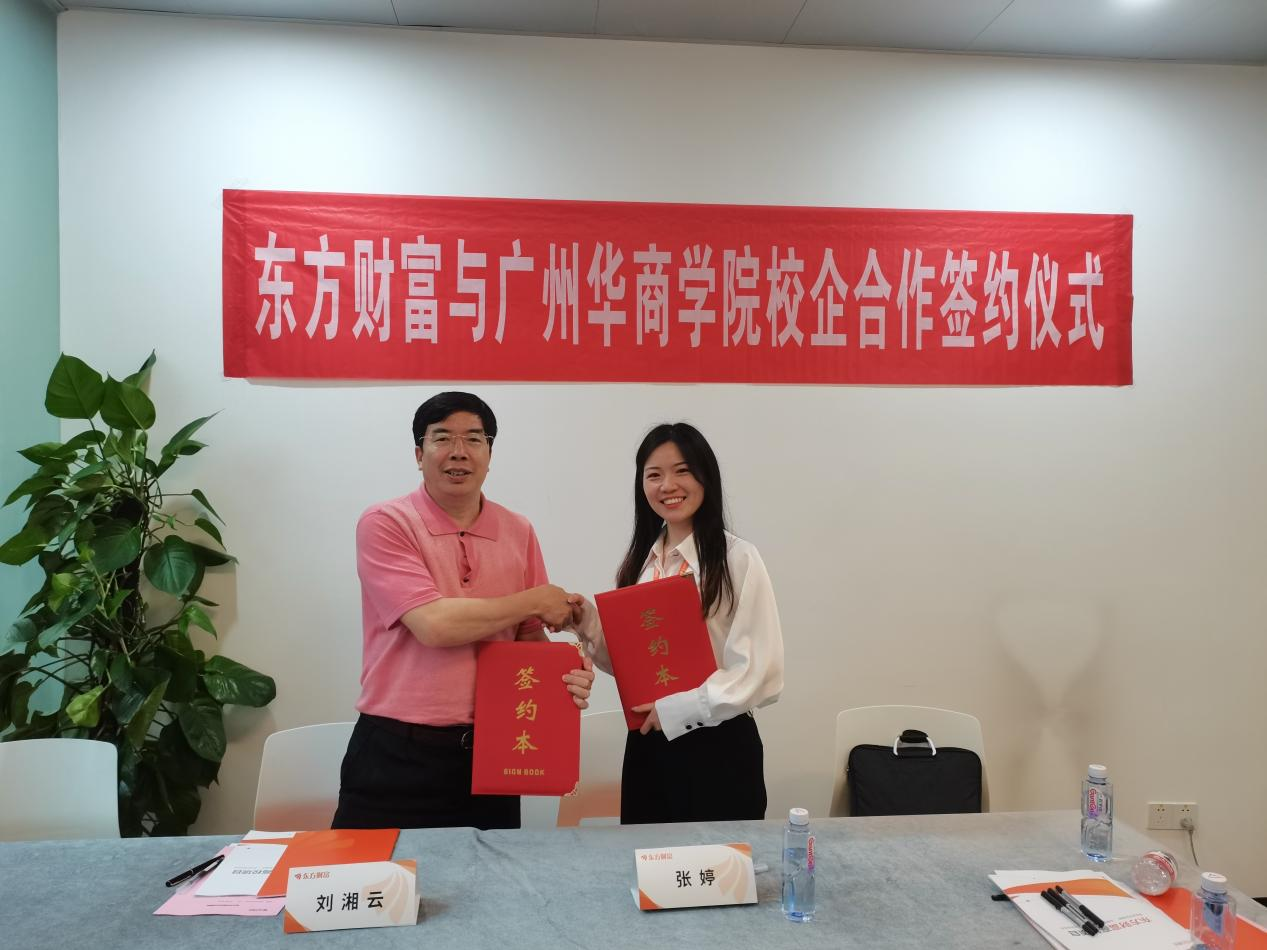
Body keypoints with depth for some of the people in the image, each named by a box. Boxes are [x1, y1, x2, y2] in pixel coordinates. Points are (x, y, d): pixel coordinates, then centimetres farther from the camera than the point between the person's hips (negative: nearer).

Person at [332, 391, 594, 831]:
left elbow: (529, 637, 10)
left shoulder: (518, 532, 5)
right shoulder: (384, 524, -9)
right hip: (397, 755, -4)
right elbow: (434, 625, -21)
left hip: (491, 752, 4)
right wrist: (535, 601, -11)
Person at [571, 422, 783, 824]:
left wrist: (676, 708, -16)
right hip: (647, 746, 5)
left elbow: (762, 675, -16)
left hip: (717, 748, -5)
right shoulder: (637, 562, 6)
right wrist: (589, 625, -5)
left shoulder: (737, 559, -13)